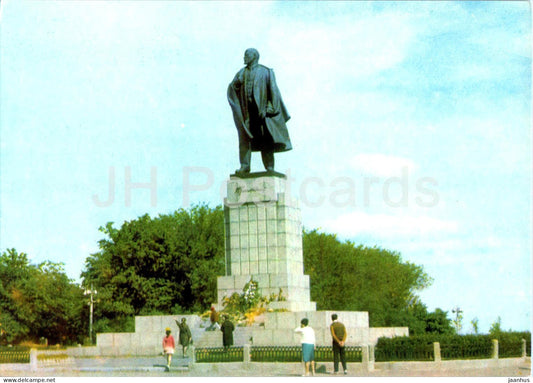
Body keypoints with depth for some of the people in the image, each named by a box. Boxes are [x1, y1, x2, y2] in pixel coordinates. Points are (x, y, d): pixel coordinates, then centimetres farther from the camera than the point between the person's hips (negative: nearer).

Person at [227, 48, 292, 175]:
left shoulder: (265, 72, 5)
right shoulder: (241, 73, 17)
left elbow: (273, 91, -2)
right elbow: (232, 88, 9)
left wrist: (268, 108, -12)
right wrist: (237, 82, -13)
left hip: (261, 109, -3)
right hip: (245, 110, 3)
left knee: (265, 139, -5)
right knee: (244, 138, -7)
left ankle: (269, 167, -4)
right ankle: (244, 166, -9)